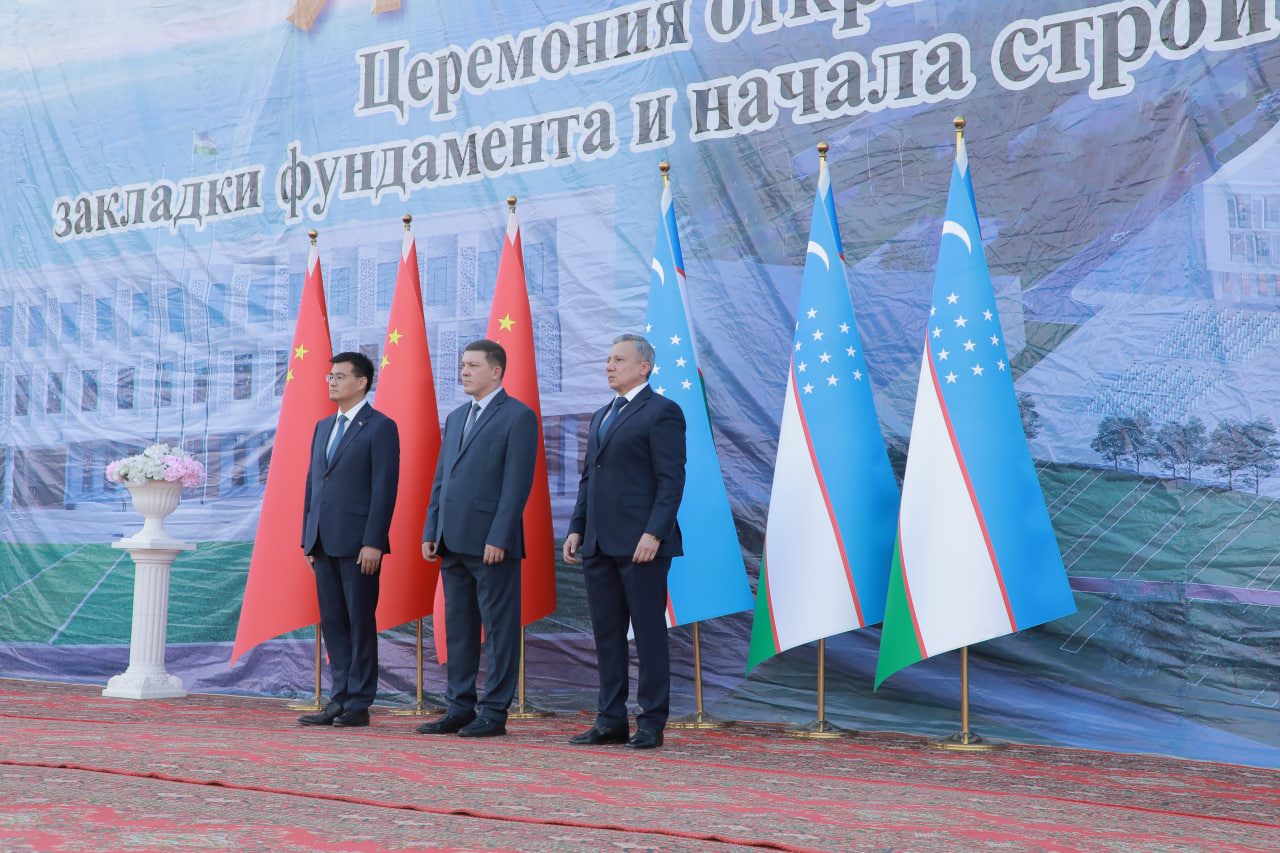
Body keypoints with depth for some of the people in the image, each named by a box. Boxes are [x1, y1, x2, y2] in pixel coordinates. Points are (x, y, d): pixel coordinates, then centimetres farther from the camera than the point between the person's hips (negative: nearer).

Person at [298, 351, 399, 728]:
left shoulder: (381, 427, -5)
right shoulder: (323, 427, 17)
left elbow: (385, 488, -11)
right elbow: (312, 483, 19)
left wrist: (373, 543, -17)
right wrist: (308, 539, 13)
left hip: (358, 544, -7)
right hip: (324, 542, 7)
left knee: (361, 623, -1)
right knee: (332, 622, 9)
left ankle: (359, 704, 5)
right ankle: (340, 699, 15)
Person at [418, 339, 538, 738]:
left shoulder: (518, 416, -5)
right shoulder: (456, 417, 19)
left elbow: (517, 483, -12)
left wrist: (498, 538, -18)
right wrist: (431, 531, 11)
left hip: (491, 542, -8)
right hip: (454, 541, 8)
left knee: (499, 628, -1)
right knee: (458, 627, 11)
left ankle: (494, 712, 3)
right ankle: (460, 708, 18)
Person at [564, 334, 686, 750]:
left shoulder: (662, 412, -5)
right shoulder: (601, 416, 21)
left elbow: (671, 479, -11)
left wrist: (654, 533, -19)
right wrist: (576, 528, 12)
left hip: (640, 543, -8)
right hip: (599, 544, 8)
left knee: (649, 633, -2)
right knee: (607, 633, 9)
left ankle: (651, 723, 4)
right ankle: (611, 720, 15)